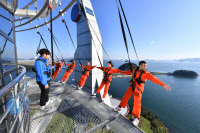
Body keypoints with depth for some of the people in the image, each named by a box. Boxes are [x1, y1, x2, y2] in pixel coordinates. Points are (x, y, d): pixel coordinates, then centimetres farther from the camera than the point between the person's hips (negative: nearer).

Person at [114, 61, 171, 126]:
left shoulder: (146, 73, -10)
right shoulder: (135, 70, 3)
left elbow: (154, 79, -19)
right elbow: (129, 72, 20)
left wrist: (163, 85, -30)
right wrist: (123, 72, 36)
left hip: (138, 88, -4)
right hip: (132, 86, 5)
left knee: (137, 102, -12)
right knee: (125, 96, 10)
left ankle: (136, 118, -1)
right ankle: (119, 107, 29)